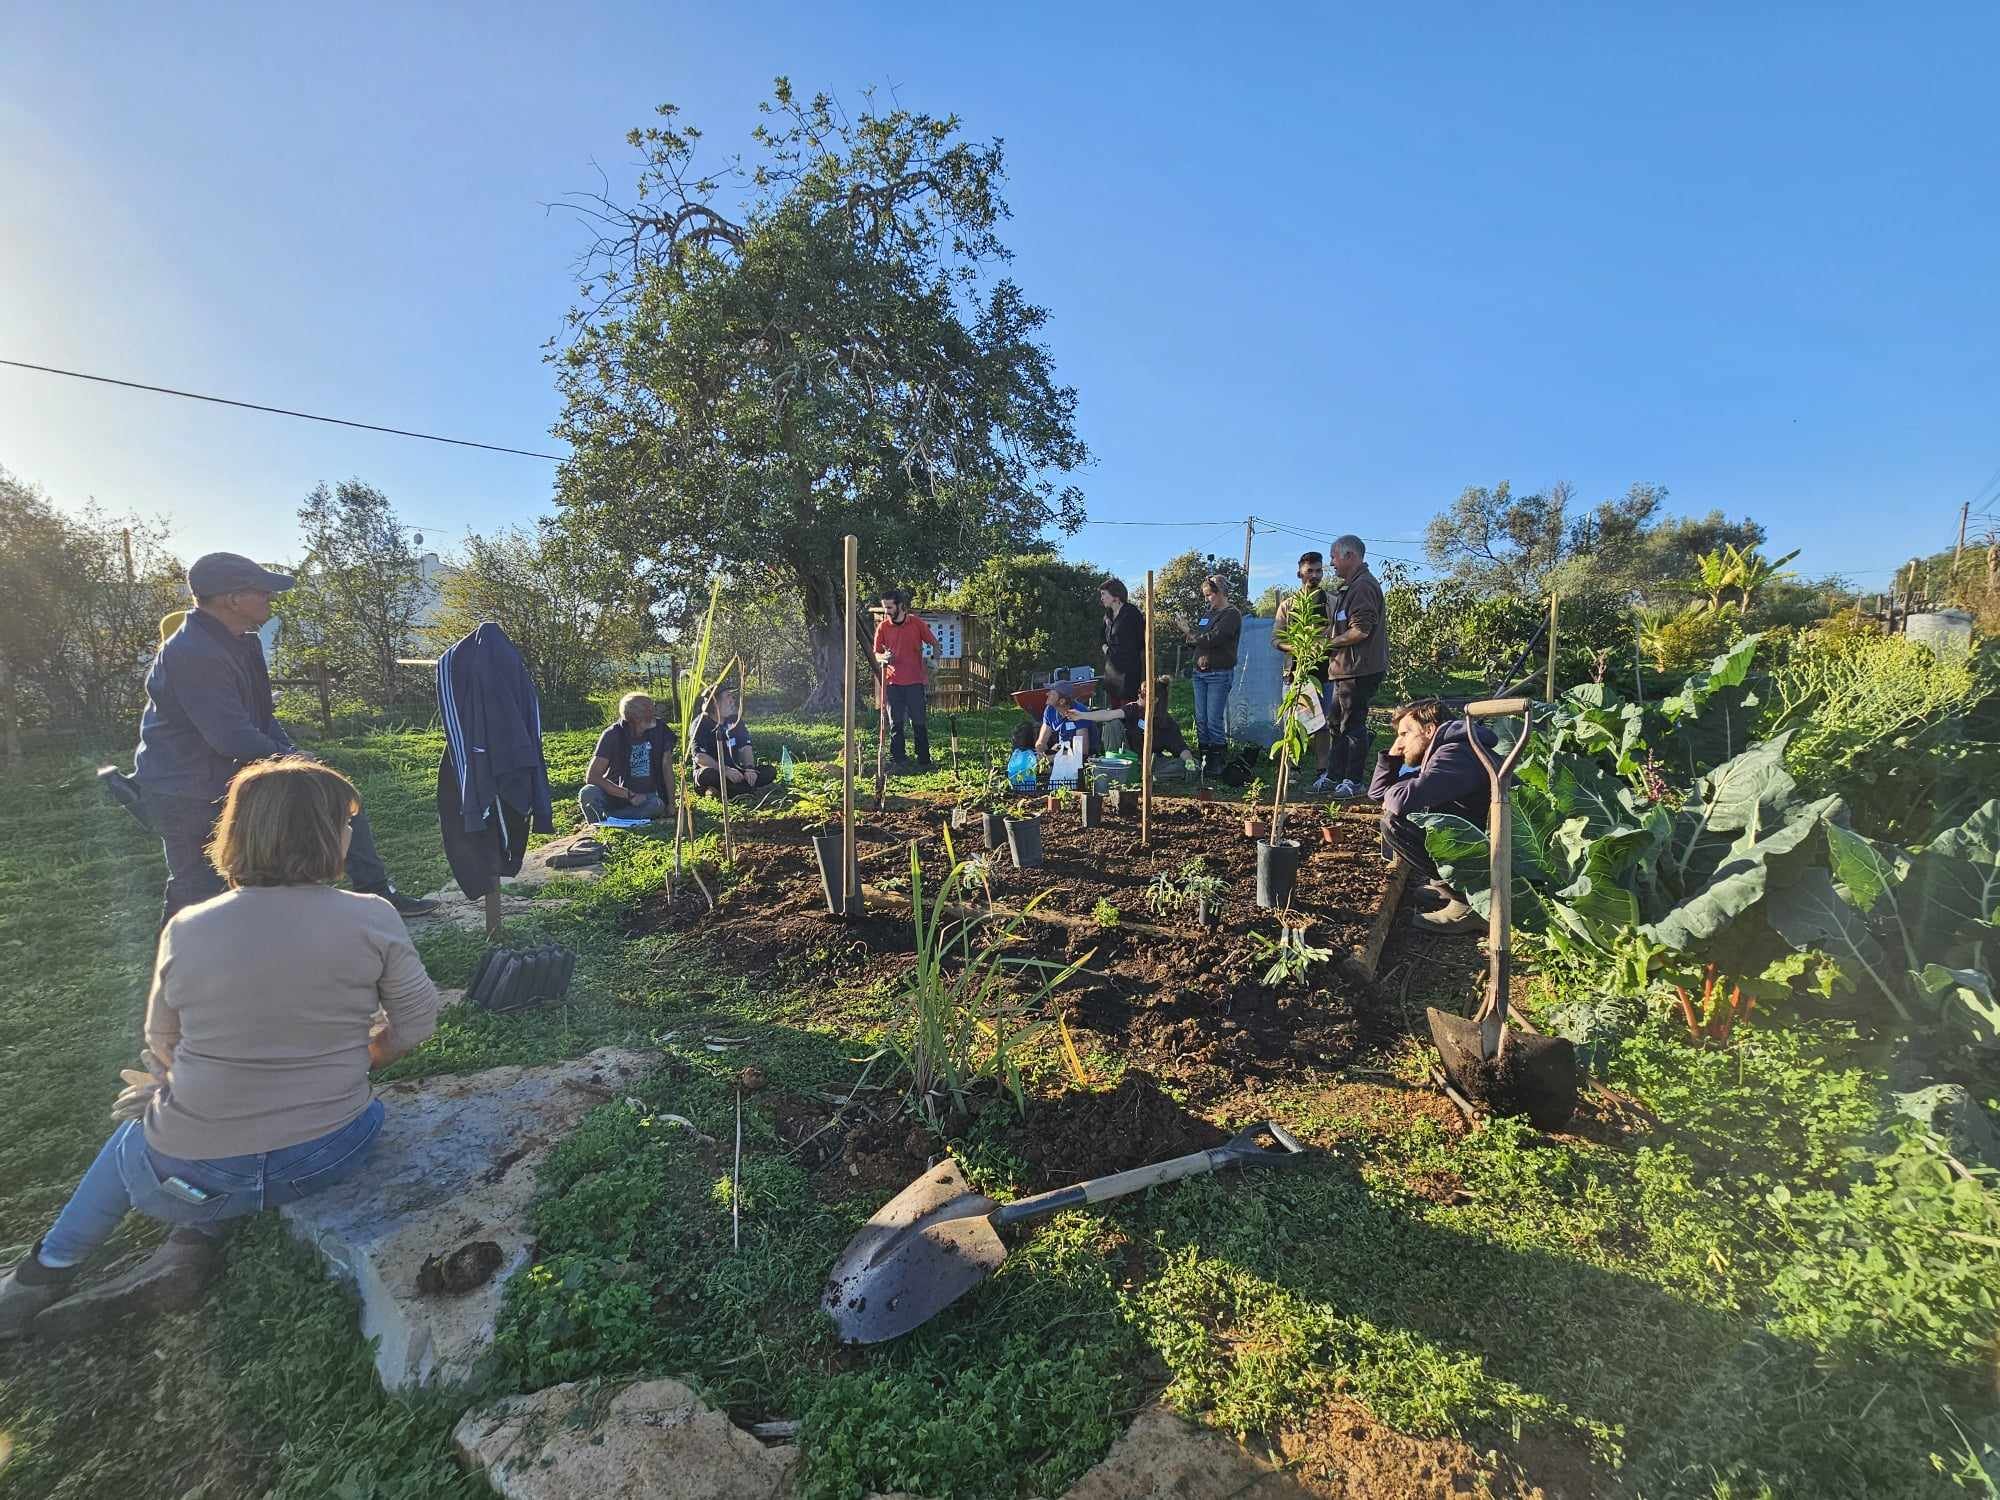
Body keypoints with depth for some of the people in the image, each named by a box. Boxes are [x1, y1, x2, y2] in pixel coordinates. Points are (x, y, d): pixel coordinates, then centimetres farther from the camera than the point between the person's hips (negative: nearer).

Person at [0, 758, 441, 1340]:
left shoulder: (186, 930, -8)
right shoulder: (371, 918, -13)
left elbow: (162, 1045, 7)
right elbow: (417, 1020, -3)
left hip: (192, 1182, 1)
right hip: (331, 1156, 0)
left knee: (140, 1124, 34)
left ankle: (51, 1267, 41)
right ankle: (191, 1248, 14)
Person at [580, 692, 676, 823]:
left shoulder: (660, 730, -8)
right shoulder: (613, 735, -15)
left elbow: (666, 768, 0)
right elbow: (591, 777, -19)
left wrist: (671, 804, -5)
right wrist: (629, 795, -26)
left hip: (646, 795, 2)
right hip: (615, 792, -2)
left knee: (656, 805, -35)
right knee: (588, 793, -34)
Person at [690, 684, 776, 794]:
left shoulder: (735, 720, 9)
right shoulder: (701, 724, -9)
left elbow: (745, 747, 3)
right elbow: (699, 757, -20)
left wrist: (749, 768, -17)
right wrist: (725, 770, -33)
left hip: (734, 771, 6)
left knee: (770, 771, -15)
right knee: (707, 775, -40)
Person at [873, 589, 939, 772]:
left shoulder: (917, 623, -2)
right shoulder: (882, 627, 3)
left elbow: (935, 644, 6)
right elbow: (877, 653, 9)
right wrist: (884, 658, -13)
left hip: (915, 681, -2)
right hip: (893, 681, 2)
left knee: (919, 723, 2)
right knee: (896, 724, 6)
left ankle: (924, 761, 10)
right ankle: (898, 760, 12)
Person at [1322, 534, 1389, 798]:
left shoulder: (1363, 586, -15)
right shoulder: (1351, 586, 20)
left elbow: (1360, 630, -23)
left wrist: (1329, 643, -12)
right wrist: (1327, 634, 11)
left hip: (1358, 669, -11)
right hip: (1347, 668, 11)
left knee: (1352, 724, -3)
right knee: (1336, 722, 15)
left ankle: (1352, 781, 5)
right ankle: (1334, 776, 23)